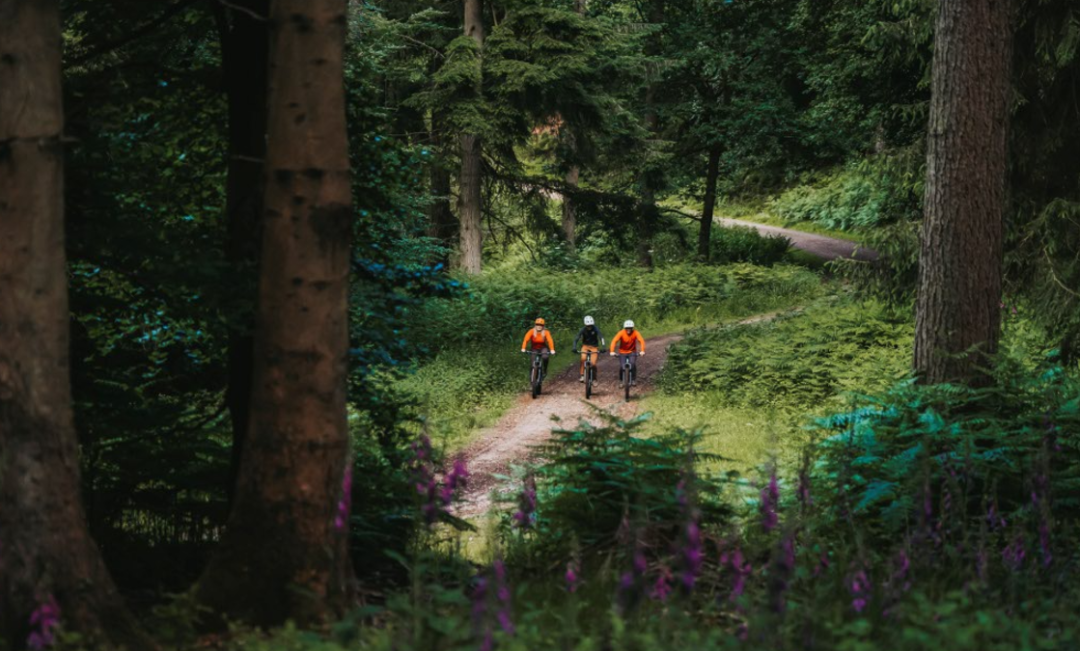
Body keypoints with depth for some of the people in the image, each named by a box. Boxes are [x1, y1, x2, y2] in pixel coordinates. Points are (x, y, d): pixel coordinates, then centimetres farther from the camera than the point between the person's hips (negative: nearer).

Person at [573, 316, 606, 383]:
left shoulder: (596, 329, -19)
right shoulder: (583, 330, -16)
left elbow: (601, 338, -25)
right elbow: (576, 338, -20)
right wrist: (574, 347, -34)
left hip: (594, 347, -1)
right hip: (585, 346, 1)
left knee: (593, 364, -11)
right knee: (583, 359, -27)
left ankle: (594, 379, 9)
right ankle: (582, 376, -18)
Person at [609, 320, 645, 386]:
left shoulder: (635, 333, -19)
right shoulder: (621, 333, -21)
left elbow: (641, 341, -29)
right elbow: (614, 341, -30)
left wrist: (642, 351, -44)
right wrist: (612, 351, -43)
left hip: (632, 352, 0)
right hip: (622, 352, 0)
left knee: (633, 364, -23)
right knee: (621, 366, -13)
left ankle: (633, 380, -4)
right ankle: (621, 381, 11)